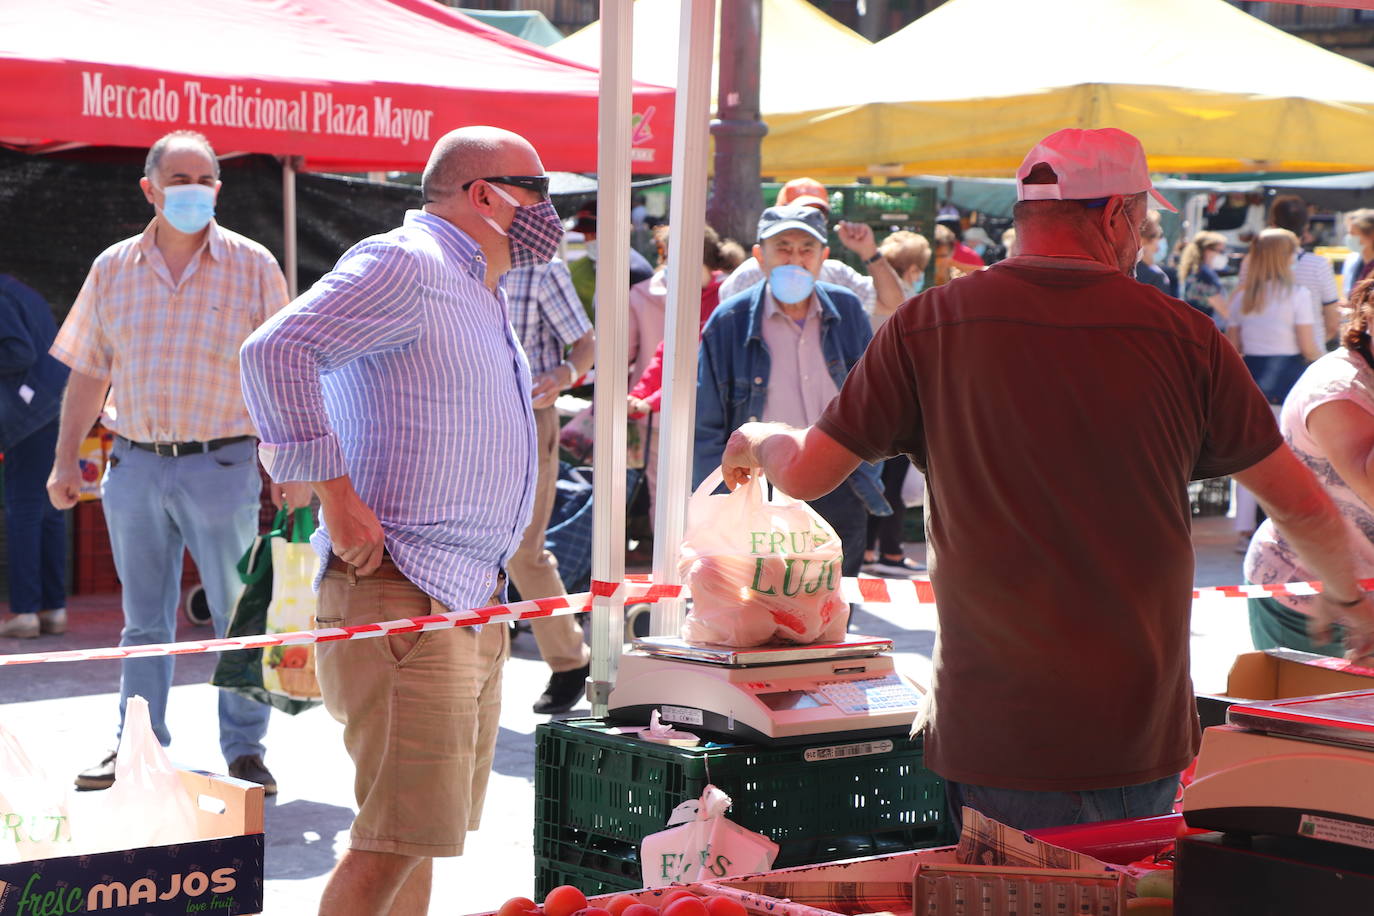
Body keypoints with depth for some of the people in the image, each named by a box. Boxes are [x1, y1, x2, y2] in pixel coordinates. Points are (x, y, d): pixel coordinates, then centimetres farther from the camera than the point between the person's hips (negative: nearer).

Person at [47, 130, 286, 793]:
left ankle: (244, 750, 12)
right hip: (135, 463, 3)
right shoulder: (113, 268, 7)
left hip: (223, 464, -3)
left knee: (240, 613, 1)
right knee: (143, 618, 11)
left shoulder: (252, 266, -1)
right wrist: (66, 460, 8)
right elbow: (87, 372, 12)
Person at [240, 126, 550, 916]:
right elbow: (276, 352, -22)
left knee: (427, 830, 12)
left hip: (473, 601, 10)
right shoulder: (404, 263, -10)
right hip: (405, 593, -10)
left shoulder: (478, 289, 21)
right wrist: (337, 500, -24)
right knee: (401, 838, -11)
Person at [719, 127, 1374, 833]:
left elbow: (805, 475, 0)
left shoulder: (929, 326, -5)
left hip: (994, 723, -1)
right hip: (1144, 729, 1)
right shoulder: (1182, 336, -2)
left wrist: (757, 440, 24)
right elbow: (1301, 506, 6)